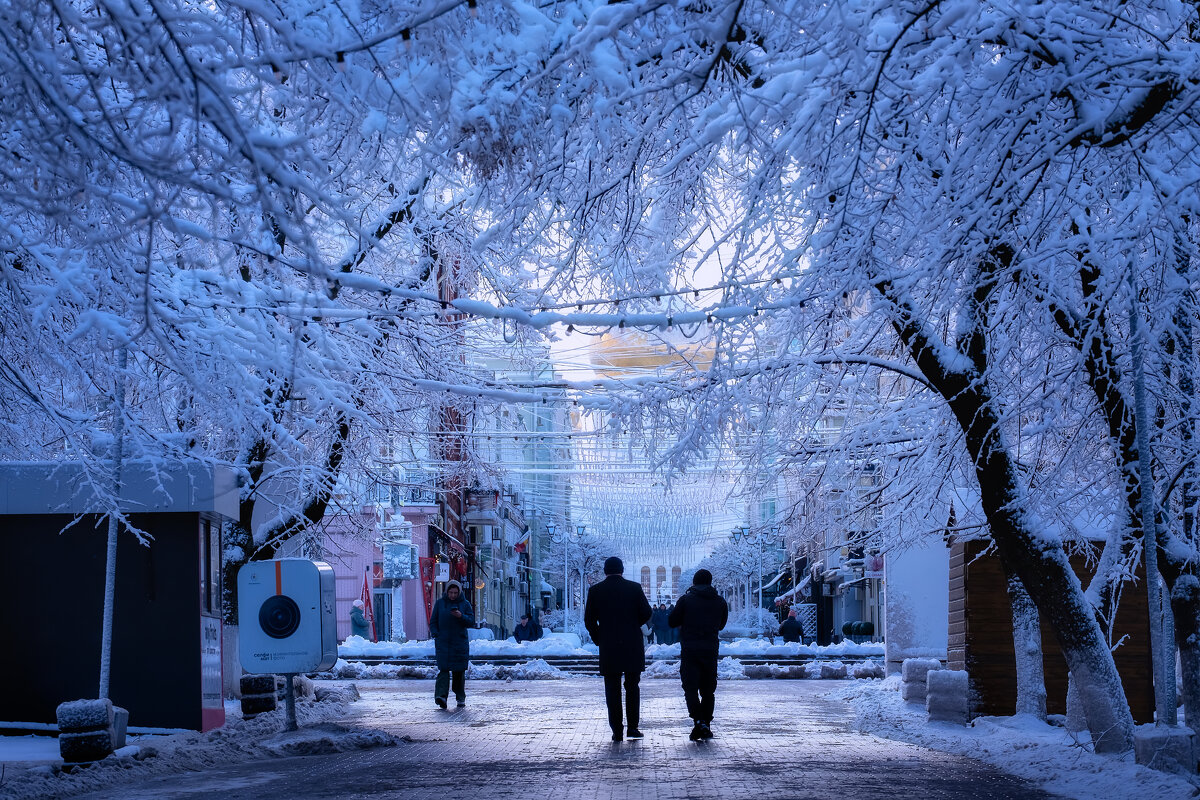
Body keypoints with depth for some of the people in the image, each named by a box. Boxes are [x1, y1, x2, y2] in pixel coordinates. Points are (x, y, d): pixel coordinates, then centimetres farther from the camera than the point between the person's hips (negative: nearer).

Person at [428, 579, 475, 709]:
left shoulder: (465, 604, 6)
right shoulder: (440, 603, 7)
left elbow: (471, 622, 0)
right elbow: (433, 621, 11)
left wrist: (461, 616, -17)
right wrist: (435, 634, -4)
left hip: (460, 643, 1)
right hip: (443, 642, -1)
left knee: (459, 671, 2)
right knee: (443, 669, -14)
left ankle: (460, 698, 14)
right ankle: (441, 695, -24)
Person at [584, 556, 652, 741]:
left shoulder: (596, 591, 0)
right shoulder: (634, 588, 0)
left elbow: (589, 620, -2)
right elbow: (646, 613, -4)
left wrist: (598, 639, 10)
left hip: (608, 648, 0)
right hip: (633, 646, 0)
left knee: (612, 689, 5)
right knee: (632, 686, 12)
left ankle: (617, 731, 2)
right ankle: (632, 726, 6)